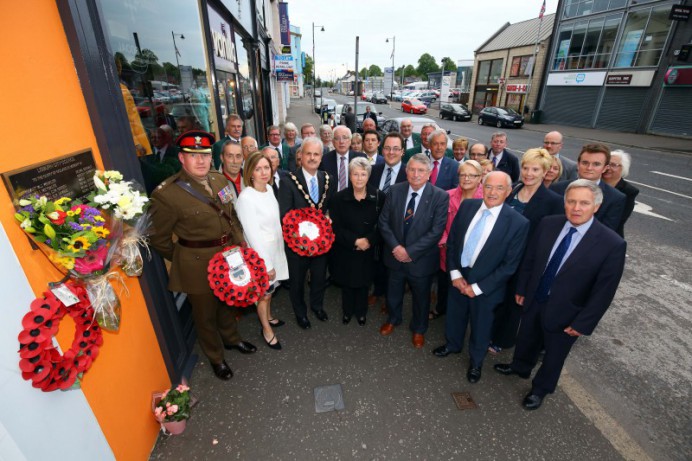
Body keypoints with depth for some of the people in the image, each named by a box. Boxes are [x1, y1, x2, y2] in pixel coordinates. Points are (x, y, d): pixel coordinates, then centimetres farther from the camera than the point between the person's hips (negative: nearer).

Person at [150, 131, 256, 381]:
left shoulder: (220, 180, -3)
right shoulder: (166, 194, -20)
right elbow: (158, 239, -10)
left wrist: (240, 243, 4)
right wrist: (183, 259, -2)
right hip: (198, 264, -5)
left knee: (228, 302, 28)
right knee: (205, 313, 17)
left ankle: (231, 337, 56)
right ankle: (215, 358, 44)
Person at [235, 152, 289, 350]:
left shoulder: (269, 189, -2)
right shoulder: (246, 198, -24)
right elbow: (253, 235, -22)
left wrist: (274, 258, 8)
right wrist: (267, 264, -18)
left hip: (275, 249, 7)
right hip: (260, 254, -6)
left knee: (270, 288, 25)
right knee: (263, 293, 14)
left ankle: (268, 317, 50)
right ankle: (266, 328, 38)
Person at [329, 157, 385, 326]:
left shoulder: (378, 197, -10)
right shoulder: (339, 198, -9)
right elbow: (335, 227, -9)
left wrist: (369, 240, -19)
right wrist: (355, 240, -18)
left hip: (368, 250, 0)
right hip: (345, 250, 0)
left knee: (363, 282, 16)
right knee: (347, 282, 16)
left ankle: (361, 312, 41)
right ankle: (347, 311, 41)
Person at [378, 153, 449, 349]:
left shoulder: (440, 197, -16)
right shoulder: (394, 190, -7)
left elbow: (436, 231, -19)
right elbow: (384, 222, -5)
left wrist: (410, 252, -20)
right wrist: (395, 247, -16)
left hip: (421, 259, -2)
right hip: (395, 255, 3)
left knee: (421, 297, 20)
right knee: (393, 293, 23)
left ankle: (418, 329, 47)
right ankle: (393, 319, 53)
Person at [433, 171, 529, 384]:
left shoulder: (518, 223, -19)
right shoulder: (467, 206, -9)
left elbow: (510, 265, -15)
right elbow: (452, 240, -2)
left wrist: (478, 287, -15)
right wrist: (455, 273, -9)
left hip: (486, 285, -3)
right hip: (458, 276, 3)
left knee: (480, 327, 19)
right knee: (454, 316, 24)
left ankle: (476, 361, 48)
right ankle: (453, 345, 55)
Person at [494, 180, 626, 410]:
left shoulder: (612, 244, -22)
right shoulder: (548, 224, -12)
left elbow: (604, 291, -16)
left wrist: (582, 323, -13)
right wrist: (521, 289, 5)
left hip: (564, 312, -3)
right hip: (534, 300, 3)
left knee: (553, 353, 21)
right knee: (526, 339, 27)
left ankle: (541, 388, 48)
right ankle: (520, 367, 56)